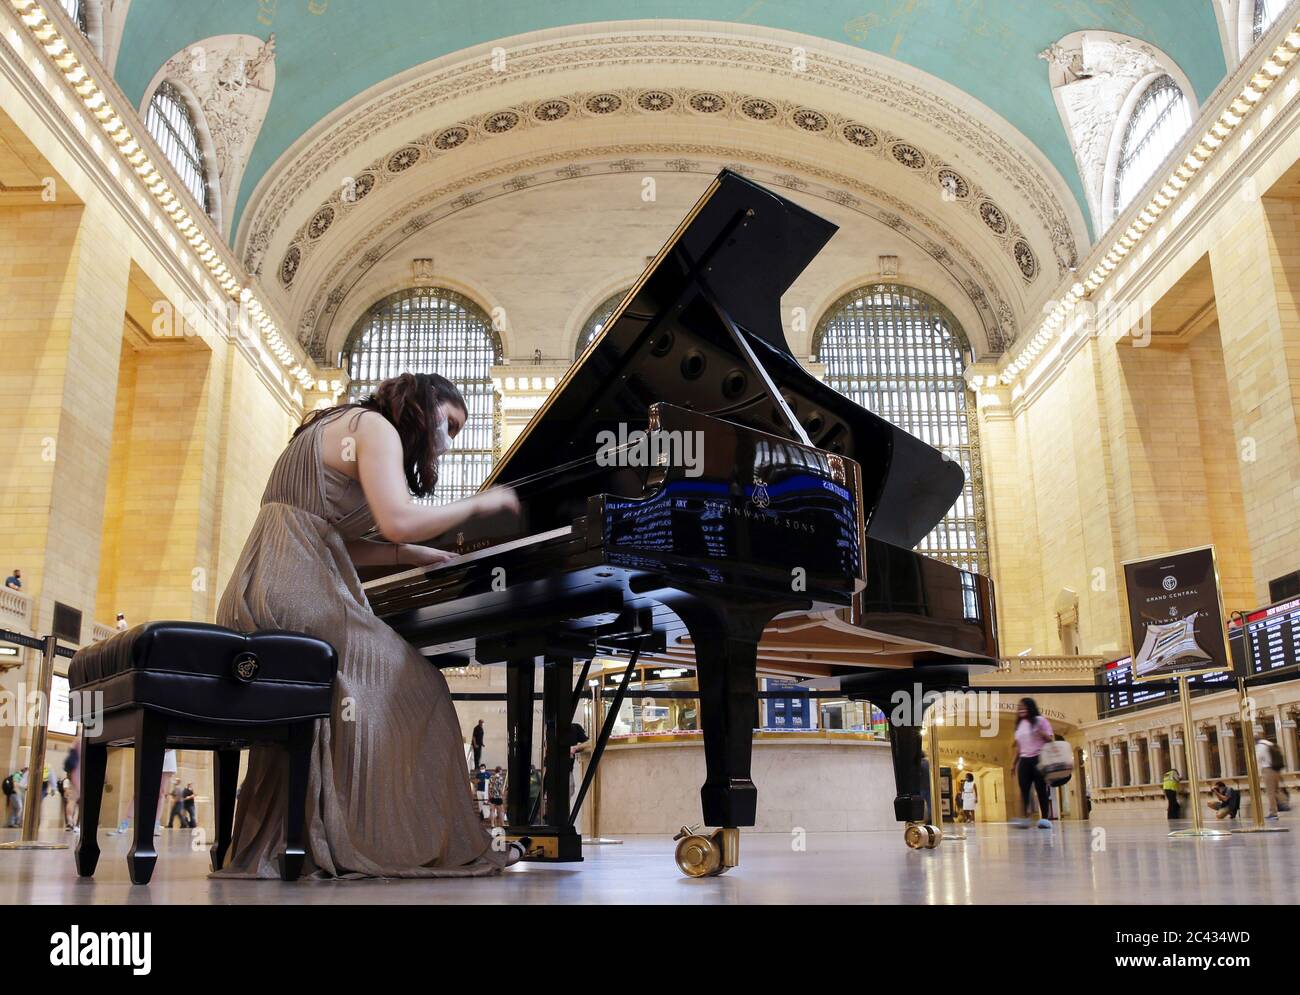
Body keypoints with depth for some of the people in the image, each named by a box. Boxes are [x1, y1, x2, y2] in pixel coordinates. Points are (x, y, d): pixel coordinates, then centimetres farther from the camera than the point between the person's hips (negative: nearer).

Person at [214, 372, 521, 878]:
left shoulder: (334, 427, 27)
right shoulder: (375, 425, -2)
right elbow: (399, 522, -18)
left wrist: (420, 557, 22)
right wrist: (479, 503, -5)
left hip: (249, 605, 10)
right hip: (296, 596, -10)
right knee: (412, 690, -1)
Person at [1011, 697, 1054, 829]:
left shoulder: (1040, 720, 0)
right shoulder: (1019, 725, 18)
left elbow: (1050, 739, -3)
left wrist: (1044, 735, -25)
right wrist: (1014, 763, 19)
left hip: (1039, 759, -5)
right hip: (1024, 760, 5)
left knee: (1041, 789, -5)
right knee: (1024, 789, -4)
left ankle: (1044, 818, -2)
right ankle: (1025, 818, -7)